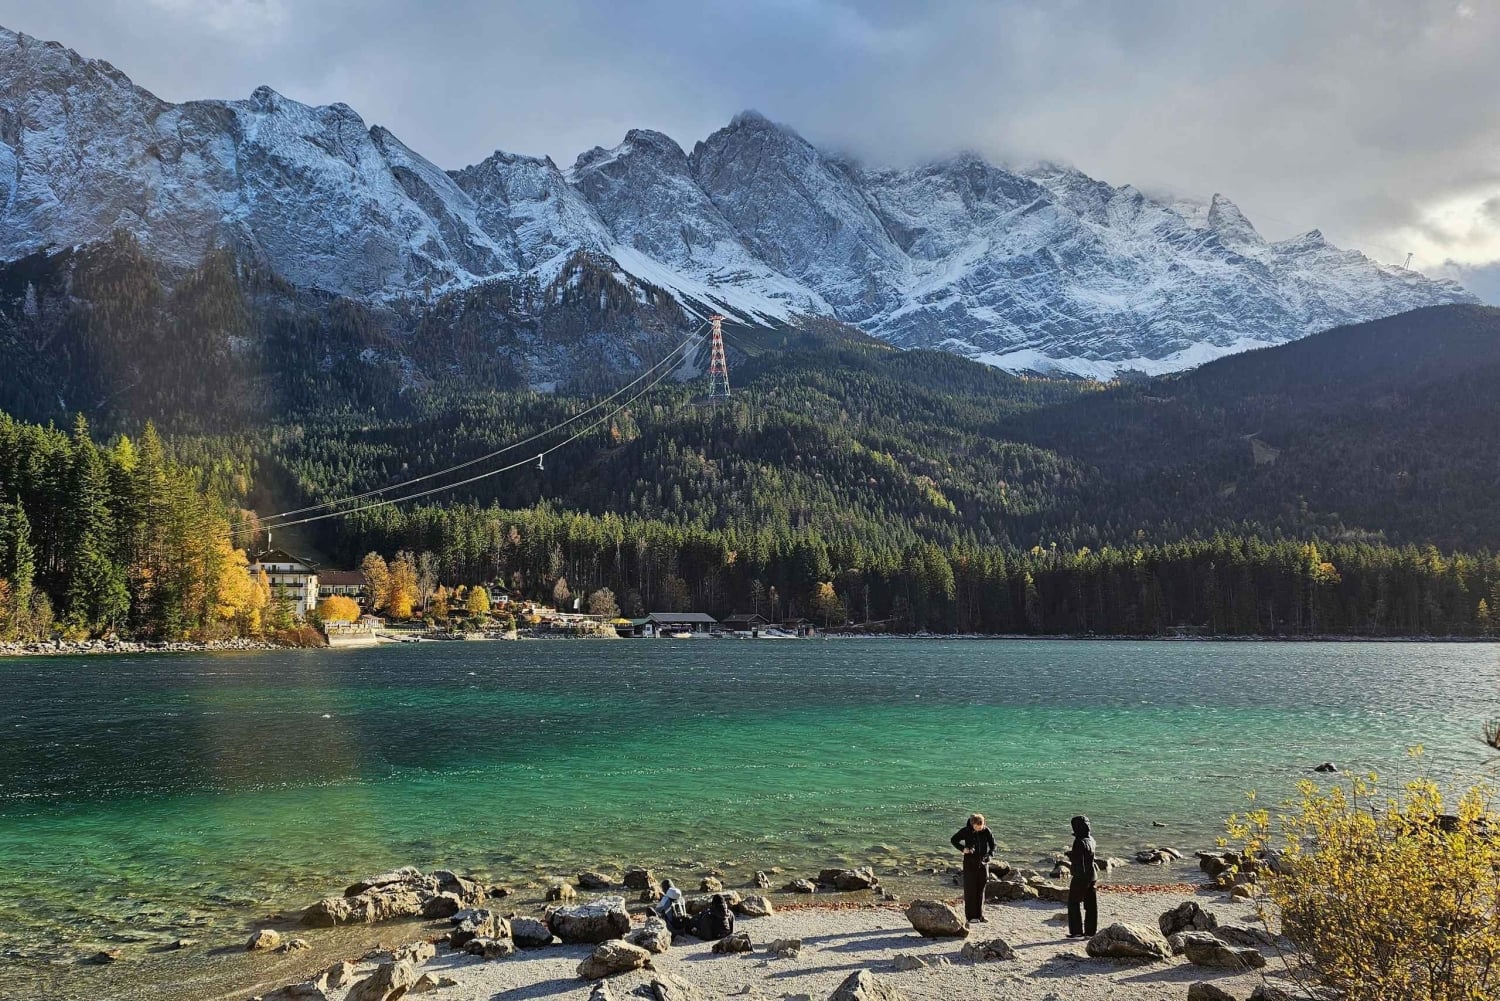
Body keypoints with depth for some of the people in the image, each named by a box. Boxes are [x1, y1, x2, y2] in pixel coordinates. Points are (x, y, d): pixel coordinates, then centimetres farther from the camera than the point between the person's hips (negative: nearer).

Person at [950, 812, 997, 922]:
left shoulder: (986, 831, -3)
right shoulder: (966, 831, -8)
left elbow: (993, 844, 8)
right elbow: (953, 840, 3)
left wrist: (990, 854, -11)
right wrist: (963, 849, -12)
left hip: (983, 863, 2)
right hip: (970, 864, -2)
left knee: (981, 890, 7)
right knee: (970, 890, -3)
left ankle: (980, 915, 15)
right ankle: (971, 916, 1)